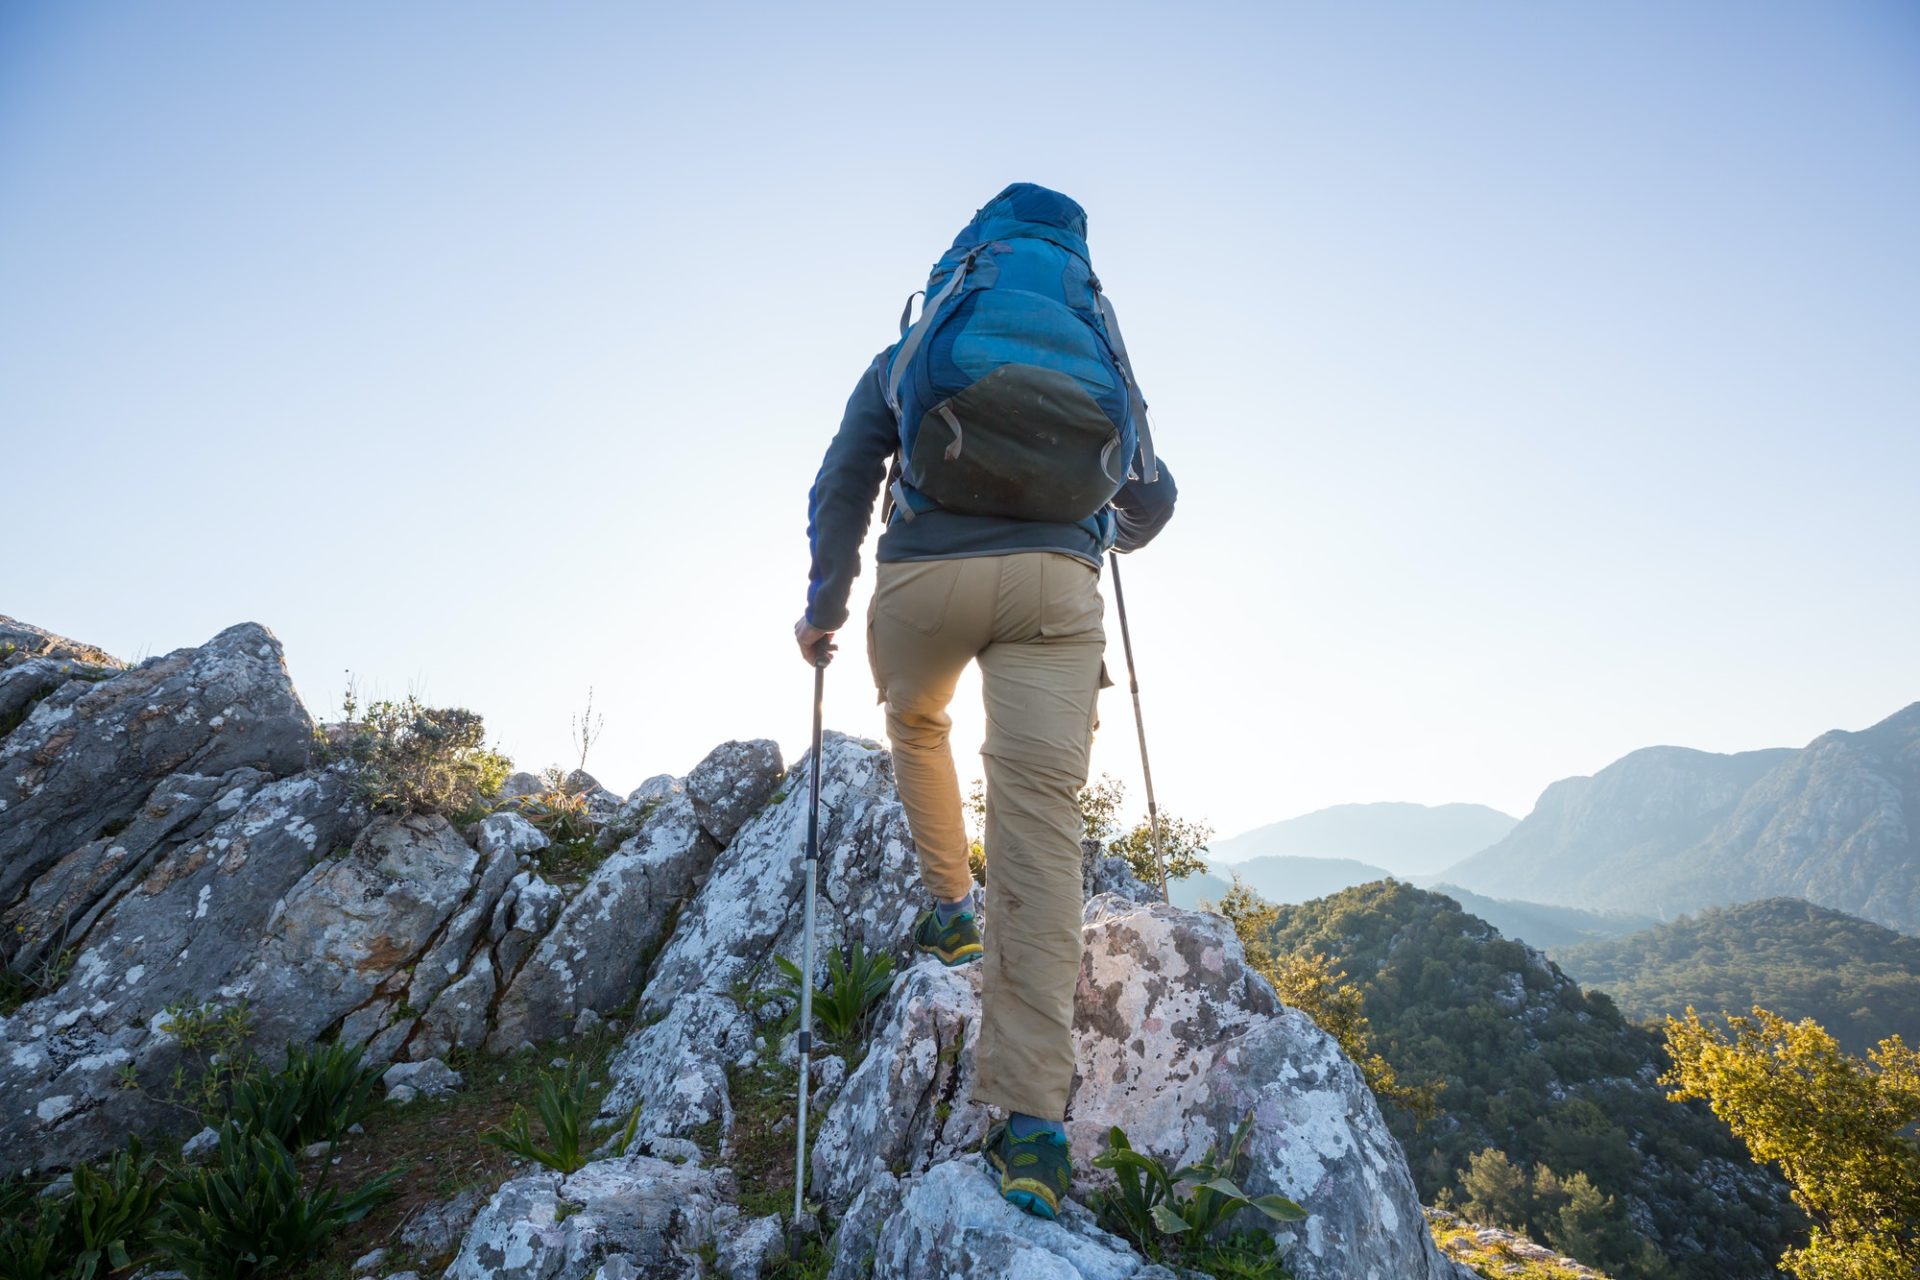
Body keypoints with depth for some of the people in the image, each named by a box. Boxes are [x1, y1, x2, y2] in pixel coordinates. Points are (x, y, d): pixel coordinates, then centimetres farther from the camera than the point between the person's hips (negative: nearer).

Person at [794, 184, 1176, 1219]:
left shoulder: (904, 358, 23)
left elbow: (841, 488, 15)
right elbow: (1150, 496, 27)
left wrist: (822, 608, 22)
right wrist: (1116, 537, 49)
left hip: (922, 579, 0)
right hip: (1054, 585, 0)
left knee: (915, 725, 33)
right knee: (1040, 823, -9)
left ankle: (949, 908, 28)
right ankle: (1033, 1115, -13)